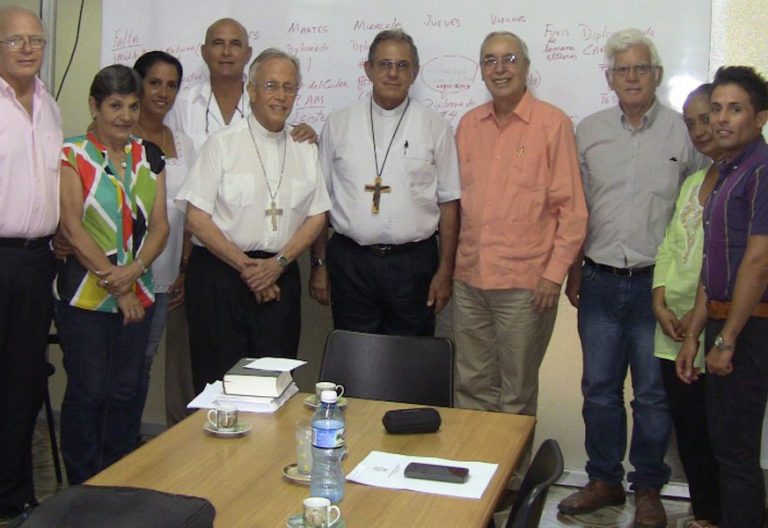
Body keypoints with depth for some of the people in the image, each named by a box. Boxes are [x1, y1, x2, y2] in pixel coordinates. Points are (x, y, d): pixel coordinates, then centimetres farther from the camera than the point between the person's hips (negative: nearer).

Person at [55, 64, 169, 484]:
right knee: (87, 391, 0)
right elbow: (72, 229, -10)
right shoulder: (72, 155, -3)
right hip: (83, 295, -4)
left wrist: (134, 269, -12)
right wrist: (113, 283, -11)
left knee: (125, 391, 9)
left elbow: (159, 225, 6)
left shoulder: (149, 157, 11)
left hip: (137, 294, 4)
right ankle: (83, 491, 16)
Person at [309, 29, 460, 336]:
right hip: (350, 262, 1)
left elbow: (448, 203, 2)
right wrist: (318, 264, 4)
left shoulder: (435, 128, 2)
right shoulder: (338, 125, 5)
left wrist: (445, 271, -2)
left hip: (414, 262, 0)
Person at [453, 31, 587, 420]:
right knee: (471, 387, 13)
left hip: (525, 282, -4)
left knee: (516, 395, 7)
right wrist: (449, 263, 10)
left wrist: (555, 273, -10)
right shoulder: (469, 124, 10)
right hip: (469, 278, 5)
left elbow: (572, 208, -6)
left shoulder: (553, 123, -5)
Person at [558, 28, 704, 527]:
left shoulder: (684, 132, -1)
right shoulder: (589, 131, 6)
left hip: (657, 283, -2)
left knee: (653, 393, 6)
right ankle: (604, 480, 27)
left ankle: (649, 488, 23)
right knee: (599, 388, 11)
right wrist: (574, 272, 9)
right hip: (601, 281, 3)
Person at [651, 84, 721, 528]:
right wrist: (661, 304, 1)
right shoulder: (693, 182, 17)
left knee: (714, 429, -1)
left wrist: (702, 313, -16)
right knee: (687, 427, 11)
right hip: (675, 325, 7)